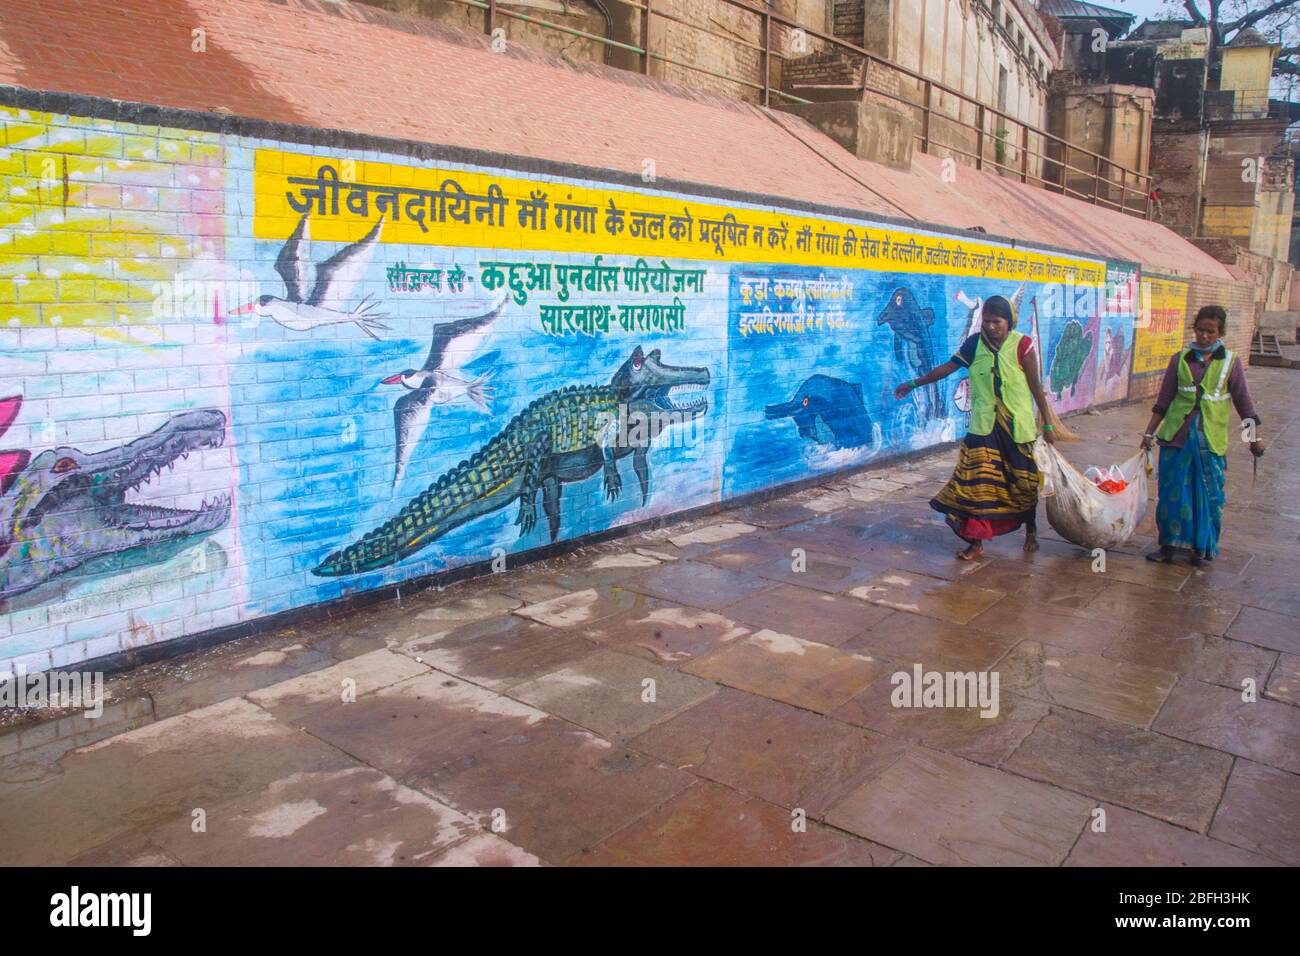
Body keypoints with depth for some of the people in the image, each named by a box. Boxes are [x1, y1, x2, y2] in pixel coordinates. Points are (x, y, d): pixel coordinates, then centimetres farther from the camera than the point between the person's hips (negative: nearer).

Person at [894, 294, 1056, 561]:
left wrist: (1047, 424, -1)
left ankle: (1031, 531, 36)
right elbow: (947, 368, 5)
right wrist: (913, 384, 5)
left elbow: (1036, 386, -4)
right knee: (976, 481, -7)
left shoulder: (1022, 345, -8)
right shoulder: (975, 343, -2)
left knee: (1024, 481, 11)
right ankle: (976, 542, 2)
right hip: (984, 425, 1)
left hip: (1018, 425, -1)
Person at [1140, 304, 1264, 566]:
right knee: (1172, 491, 3)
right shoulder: (1180, 358, 5)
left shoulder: (1231, 362, 2)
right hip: (1177, 435, 1)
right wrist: (1149, 432, 8)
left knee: (1208, 494, 4)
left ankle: (1202, 547, 18)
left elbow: (1243, 402, 6)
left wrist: (1255, 437, 6)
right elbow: (1163, 400, 9)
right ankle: (1168, 546, 13)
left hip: (1211, 439, -1)